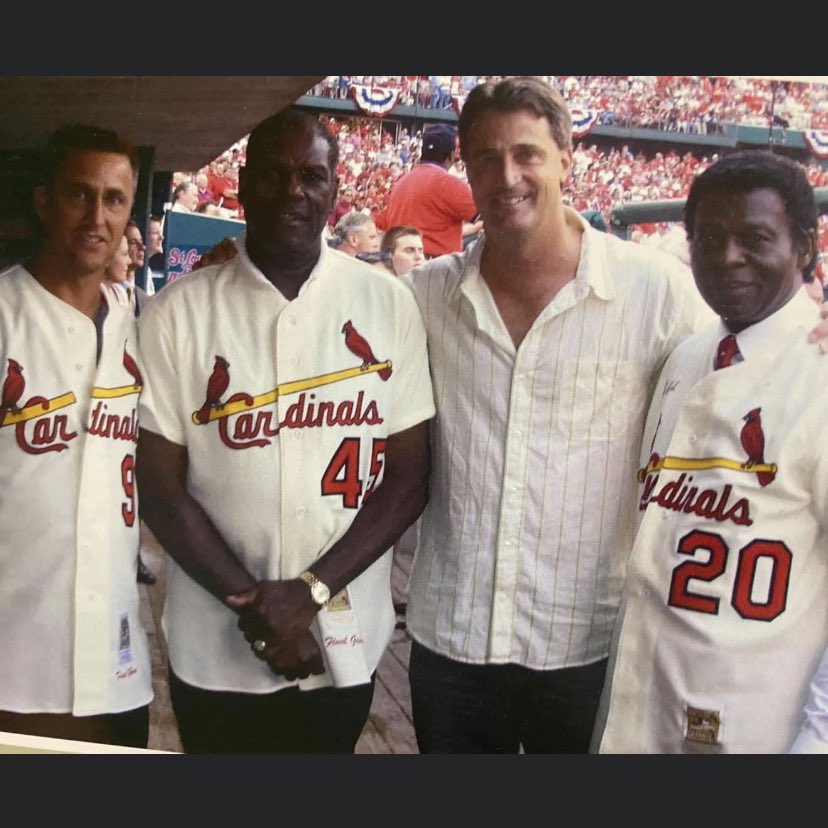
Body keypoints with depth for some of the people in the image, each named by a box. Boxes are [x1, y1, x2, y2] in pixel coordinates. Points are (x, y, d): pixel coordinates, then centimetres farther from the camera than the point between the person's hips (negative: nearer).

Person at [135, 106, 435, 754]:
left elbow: (410, 475, -4)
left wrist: (309, 590, -13)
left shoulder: (388, 304, -3)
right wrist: (252, 604, -13)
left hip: (345, 645, 1)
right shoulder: (178, 313, -4)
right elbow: (161, 487, -4)